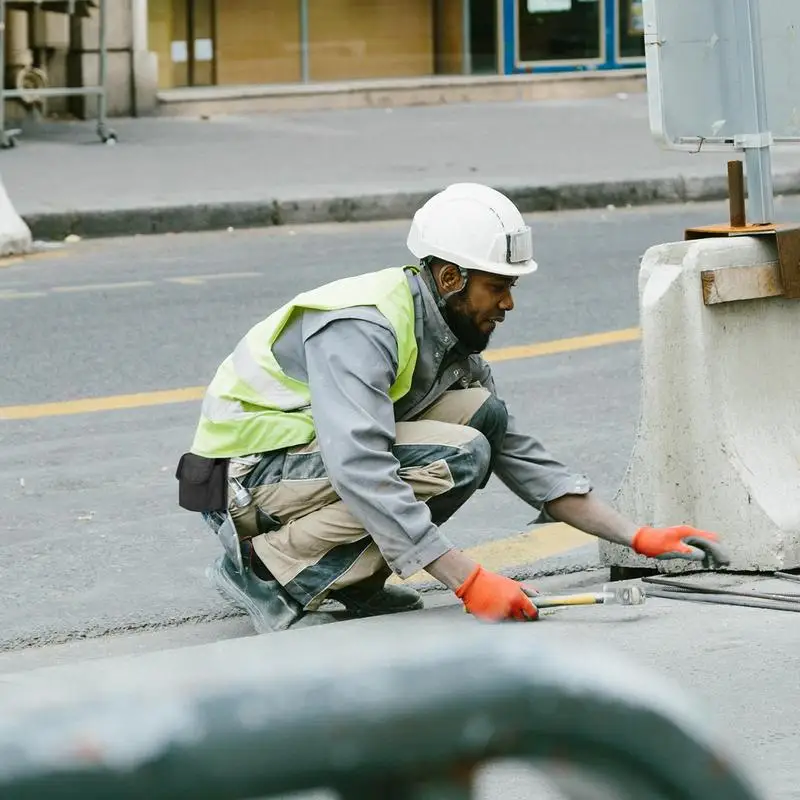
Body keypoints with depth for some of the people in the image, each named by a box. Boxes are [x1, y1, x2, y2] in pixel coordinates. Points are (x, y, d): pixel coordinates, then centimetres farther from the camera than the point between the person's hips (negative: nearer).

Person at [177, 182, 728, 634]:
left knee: (482, 413, -4)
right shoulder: (361, 328, -25)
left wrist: (639, 537, 0)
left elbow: (520, 455, 8)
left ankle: (354, 578, 0)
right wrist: (469, 581, -38)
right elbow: (361, 473, -36)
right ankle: (266, 570, -16)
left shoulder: (449, 333, 4)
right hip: (243, 476, -9)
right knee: (455, 460, -24)